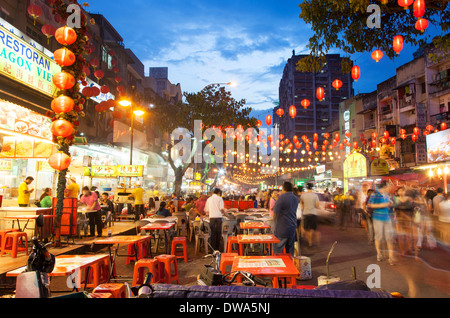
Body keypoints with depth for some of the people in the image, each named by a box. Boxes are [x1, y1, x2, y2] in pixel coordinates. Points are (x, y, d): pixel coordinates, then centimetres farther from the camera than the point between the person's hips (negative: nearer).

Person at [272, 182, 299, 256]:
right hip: (292, 227, 7)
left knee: (277, 252, 1)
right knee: (290, 250, 15)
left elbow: (275, 214, -16)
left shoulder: (282, 198, -16)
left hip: (281, 229, -7)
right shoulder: (296, 198, 8)